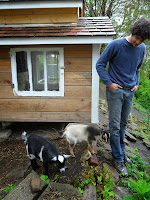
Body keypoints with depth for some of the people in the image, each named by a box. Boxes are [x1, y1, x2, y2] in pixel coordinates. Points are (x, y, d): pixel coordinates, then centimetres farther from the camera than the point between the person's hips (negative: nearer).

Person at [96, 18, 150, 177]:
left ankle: (121, 150, 34)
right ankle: (118, 159, 13)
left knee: (123, 123, 16)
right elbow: (100, 64, -7)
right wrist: (109, 83, -13)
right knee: (115, 126, -1)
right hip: (115, 91, -5)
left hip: (130, 92, 5)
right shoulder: (116, 45, -11)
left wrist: (137, 83, 9)